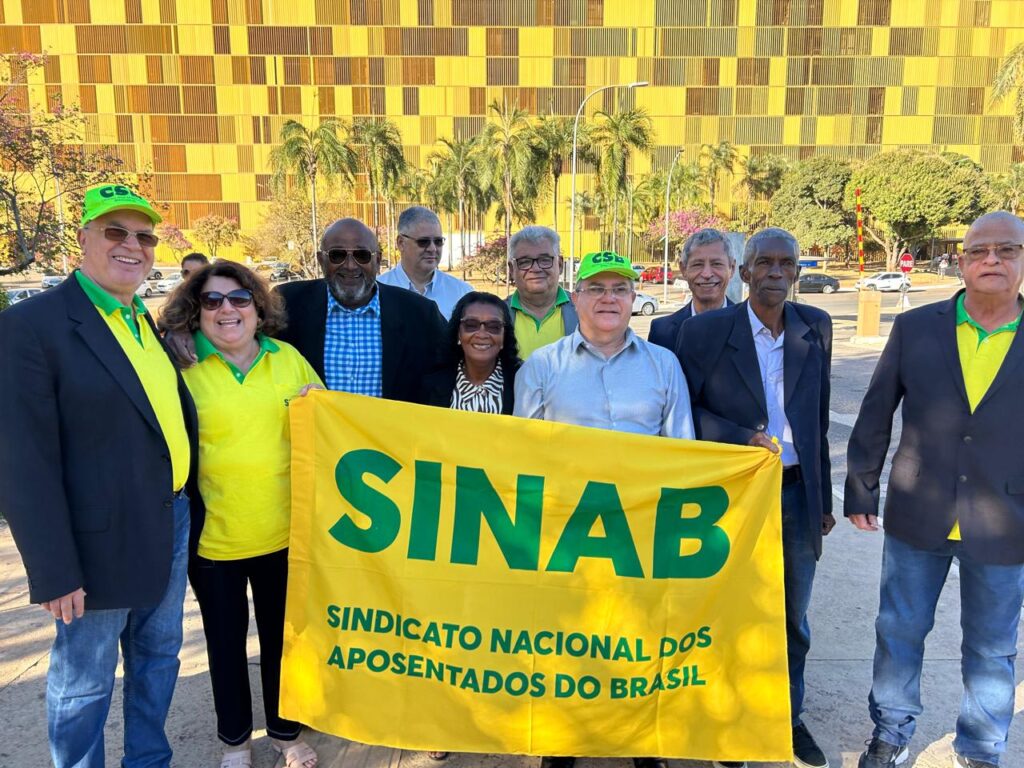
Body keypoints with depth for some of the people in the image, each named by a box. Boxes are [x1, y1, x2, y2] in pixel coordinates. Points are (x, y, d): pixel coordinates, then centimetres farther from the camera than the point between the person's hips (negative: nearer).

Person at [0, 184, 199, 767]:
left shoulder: (150, 323, 8)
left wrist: (190, 508, 7)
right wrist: (55, 573, -16)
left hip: (172, 523, 7)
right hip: (101, 540, -7)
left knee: (158, 655, 22)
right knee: (85, 683, 12)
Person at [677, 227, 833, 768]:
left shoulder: (816, 327, 3)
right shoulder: (704, 330, -8)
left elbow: (819, 418, 7)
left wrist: (823, 498, 10)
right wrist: (744, 440, -19)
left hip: (797, 492, 3)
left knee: (793, 618, 17)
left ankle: (788, 717, 39)